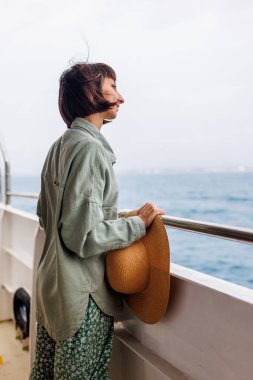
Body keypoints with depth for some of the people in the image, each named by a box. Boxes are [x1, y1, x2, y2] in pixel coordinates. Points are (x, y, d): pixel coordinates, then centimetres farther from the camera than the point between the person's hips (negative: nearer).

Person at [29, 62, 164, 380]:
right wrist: (138, 224, -12)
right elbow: (83, 236, -23)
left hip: (51, 282, 9)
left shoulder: (60, 146, 10)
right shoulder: (90, 148, -19)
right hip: (83, 294, -9)